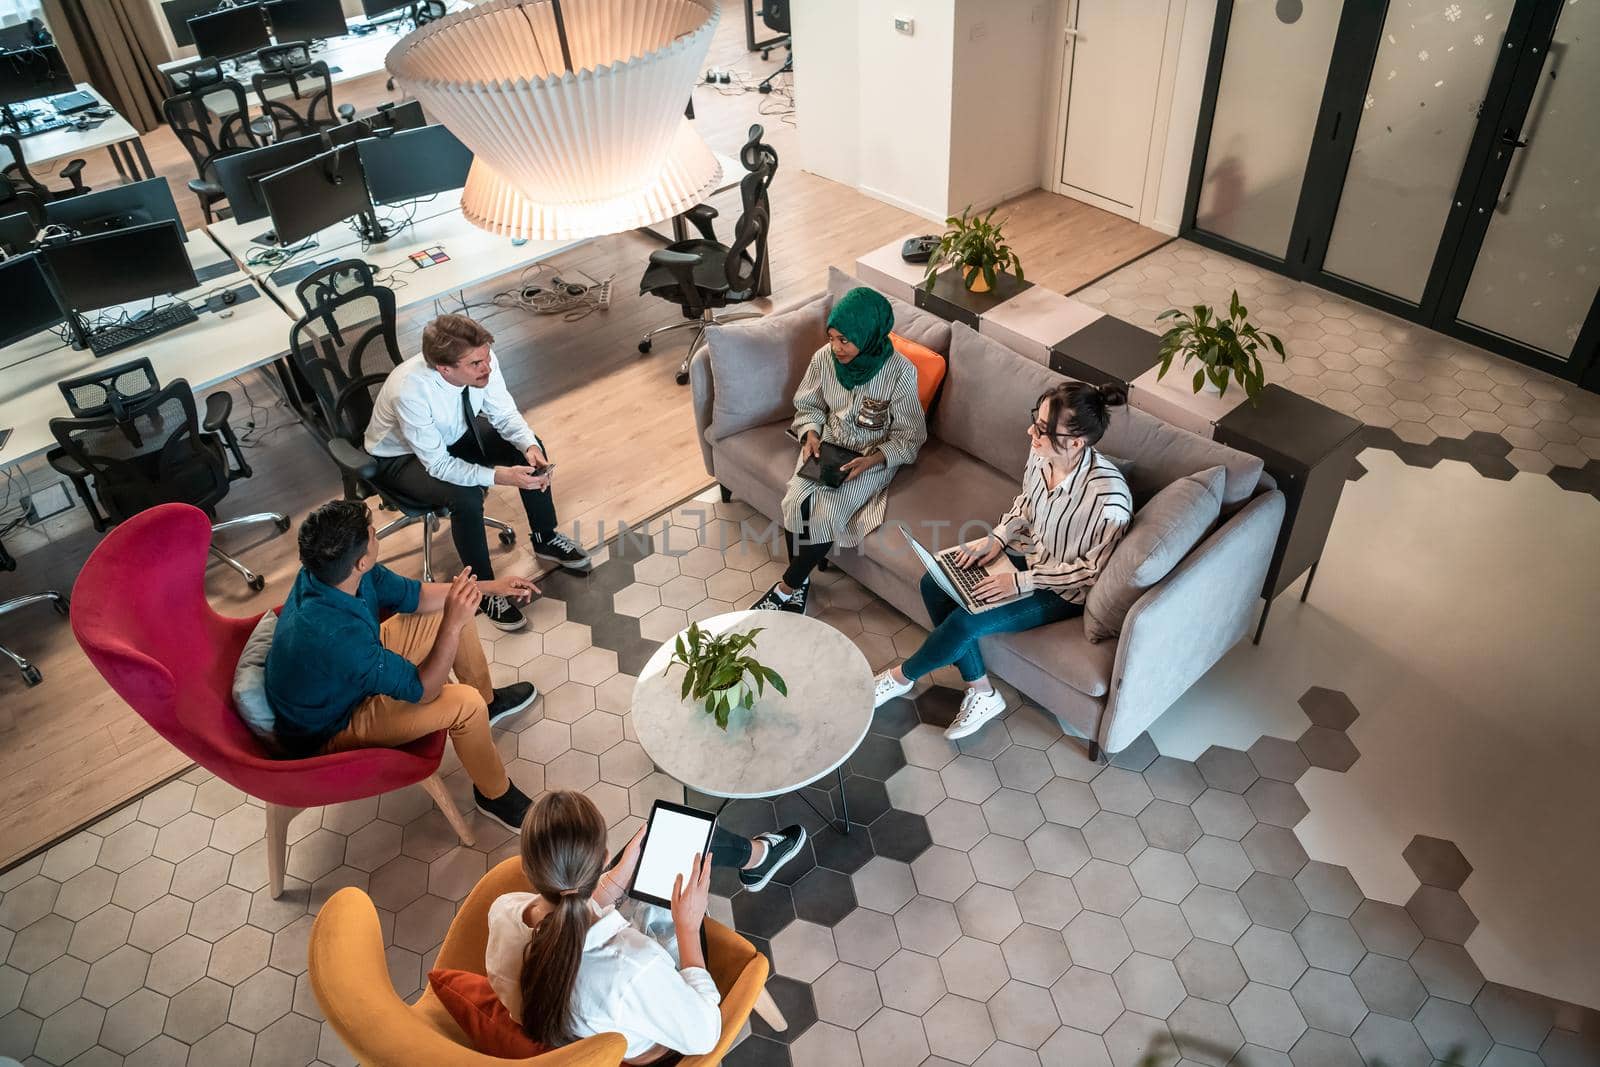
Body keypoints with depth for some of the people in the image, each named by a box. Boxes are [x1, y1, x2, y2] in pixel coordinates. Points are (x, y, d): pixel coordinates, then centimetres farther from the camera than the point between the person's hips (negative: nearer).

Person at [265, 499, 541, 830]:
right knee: (465, 704, -26)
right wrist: (453, 624, -37)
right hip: (328, 731, -8)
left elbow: (414, 595, 0)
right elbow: (423, 690, -30)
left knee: (452, 608, 6)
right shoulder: (336, 636, -43)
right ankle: (495, 794, 3)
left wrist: (488, 587, -3)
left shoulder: (328, 571, -18)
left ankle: (488, 700, 30)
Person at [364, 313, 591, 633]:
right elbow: (438, 464, -33)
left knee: (530, 449, -11)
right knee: (467, 498, -30)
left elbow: (504, 414, -12)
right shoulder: (409, 391, -41)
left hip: (456, 434, 6)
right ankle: (484, 589, -7)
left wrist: (530, 446, -32)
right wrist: (500, 476, -43)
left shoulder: (482, 360, -27)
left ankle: (546, 538, 13)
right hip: (403, 456, -5)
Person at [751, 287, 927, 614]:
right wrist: (810, 435, -14)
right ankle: (800, 582, -1)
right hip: (827, 446, 4)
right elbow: (808, 407, 6)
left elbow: (909, 438, -13)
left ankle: (787, 587, -3)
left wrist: (873, 460, -28)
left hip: (873, 457, -3)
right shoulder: (824, 357, -11)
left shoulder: (900, 372, -22)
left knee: (827, 515, -23)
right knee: (795, 502, -21)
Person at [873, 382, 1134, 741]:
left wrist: (1023, 581, -23)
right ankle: (981, 693, 3)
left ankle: (902, 677, 11)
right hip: (1030, 552, 7)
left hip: (1065, 589, -7)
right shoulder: (1042, 453, -15)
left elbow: (1093, 571, -21)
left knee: (966, 621, -19)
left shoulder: (1108, 496, -34)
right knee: (935, 585, -7)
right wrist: (996, 538, -9)